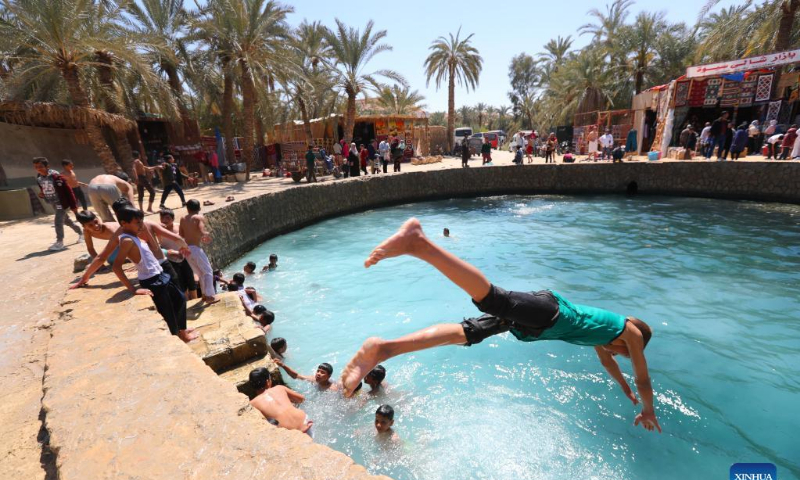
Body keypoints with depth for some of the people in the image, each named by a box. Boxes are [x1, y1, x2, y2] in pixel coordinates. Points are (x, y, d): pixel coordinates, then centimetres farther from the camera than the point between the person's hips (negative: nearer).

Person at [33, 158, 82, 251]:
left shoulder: (56, 176, -20)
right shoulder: (39, 178, 2)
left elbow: (68, 191, -18)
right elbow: (43, 190, 19)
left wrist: (73, 206, -19)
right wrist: (41, 194, -7)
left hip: (61, 203, -8)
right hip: (54, 204, 8)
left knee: (58, 221, -12)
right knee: (66, 220, 18)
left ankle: (59, 242, -5)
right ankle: (80, 233, 36)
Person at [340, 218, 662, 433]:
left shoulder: (605, 328, 44)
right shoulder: (631, 331, 26)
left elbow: (605, 360, 60)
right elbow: (643, 378, 32)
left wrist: (627, 393, 75)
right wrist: (649, 412, 51)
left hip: (534, 322, 7)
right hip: (548, 312, -7)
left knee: (467, 333, -8)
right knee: (496, 302, -33)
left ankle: (383, 348, -20)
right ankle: (419, 243, -51)